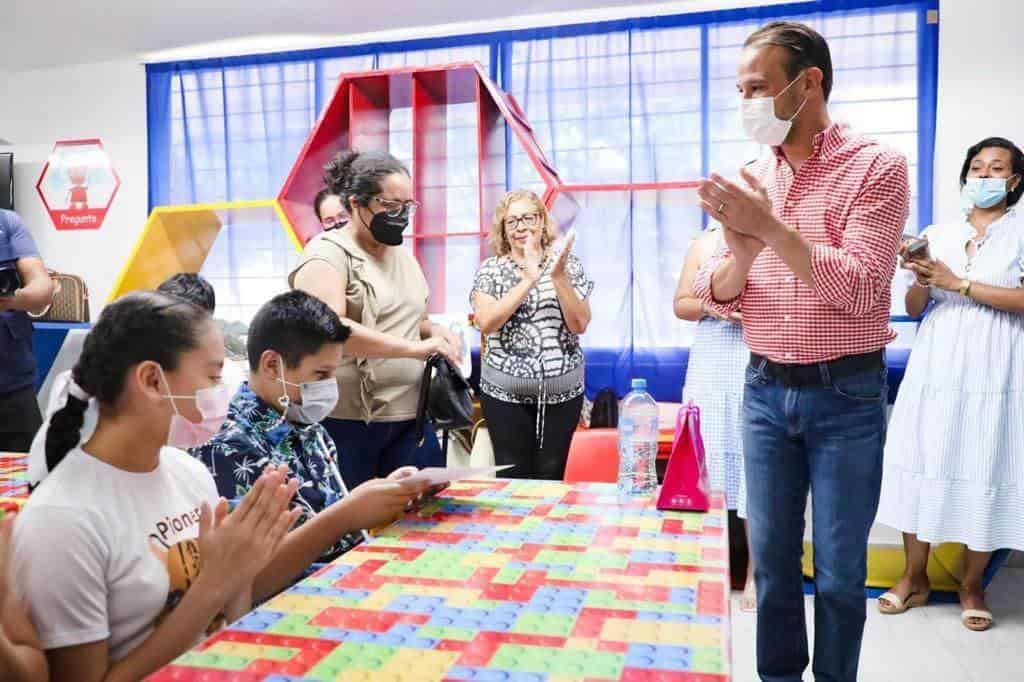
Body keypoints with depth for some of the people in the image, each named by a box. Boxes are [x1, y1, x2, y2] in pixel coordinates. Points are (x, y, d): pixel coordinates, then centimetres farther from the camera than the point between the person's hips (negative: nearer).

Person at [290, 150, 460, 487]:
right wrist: (415, 348, -23)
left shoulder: (404, 256, 14)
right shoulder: (327, 254, -9)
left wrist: (433, 330, 2)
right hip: (347, 422, -6)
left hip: (410, 416, 7)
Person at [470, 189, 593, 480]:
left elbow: (579, 325, -6)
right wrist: (528, 280, -19)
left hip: (563, 390, 1)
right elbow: (485, 323, -15)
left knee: (551, 476, 8)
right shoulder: (490, 269, 1)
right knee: (512, 478, 3)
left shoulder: (568, 264, 3)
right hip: (505, 392, -1)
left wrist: (558, 277, -18)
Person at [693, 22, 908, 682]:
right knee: (771, 556, 13)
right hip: (764, 391, 4)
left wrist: (771, 228, -22)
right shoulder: (750, 180, 7)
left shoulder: (876, 166, -7)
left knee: (840, 569, 9)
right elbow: (715, 295, 3)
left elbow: (860, 288, -17)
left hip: (846, 396, -4)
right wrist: (741, 253, -18)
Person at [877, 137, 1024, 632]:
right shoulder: (938, 234, 11)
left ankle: (972, 583, 18)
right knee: (922, 462, 2)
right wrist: (922, 283, -9)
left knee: (984, 469, 1)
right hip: (935, 367, 3)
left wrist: (957, 283, -13)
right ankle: (915, 576, 15)